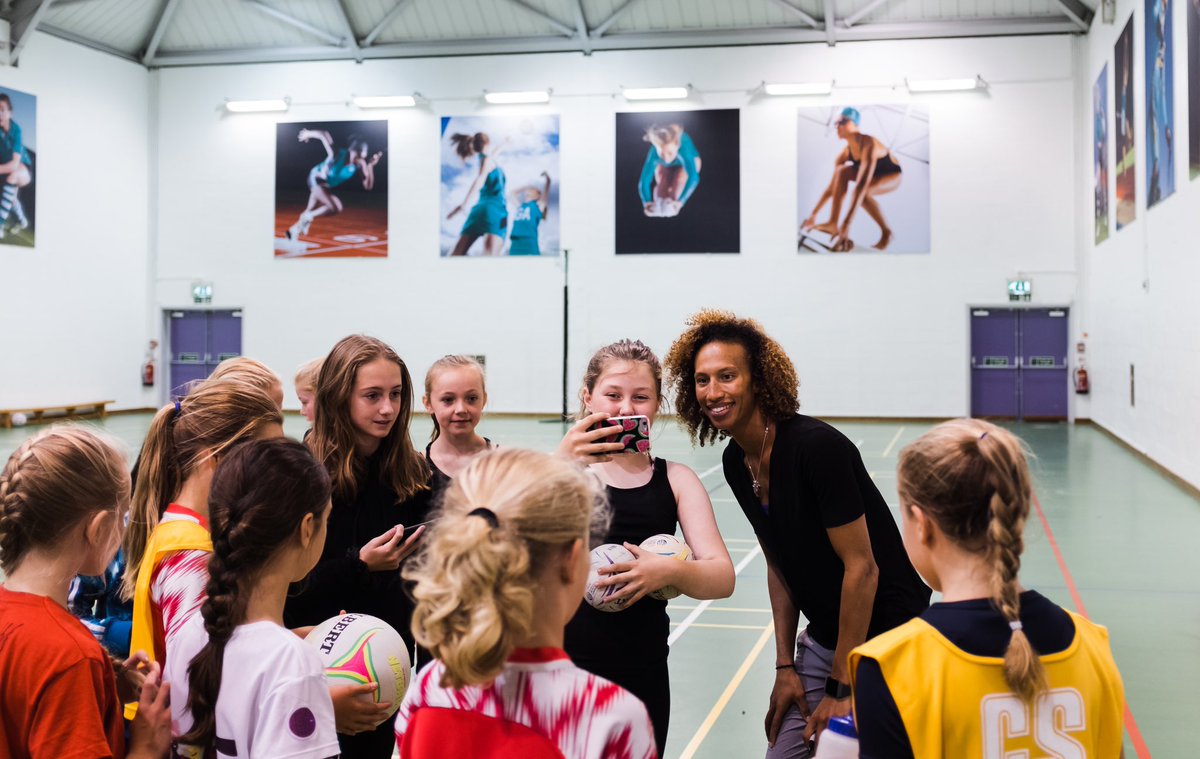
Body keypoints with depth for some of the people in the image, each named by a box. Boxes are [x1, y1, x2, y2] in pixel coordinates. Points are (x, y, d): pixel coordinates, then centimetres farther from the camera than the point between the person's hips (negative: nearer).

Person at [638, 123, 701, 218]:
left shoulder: (684, 148, -48)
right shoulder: (654, 154, -41)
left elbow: (693, 177, -54)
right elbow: (644, 180, -41)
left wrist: (680, 201, -64)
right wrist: (647, 203, -58)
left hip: (685, 164, -2)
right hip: (665, 167, 2)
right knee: (661, 180, -24)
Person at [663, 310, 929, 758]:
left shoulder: (816, 446, -23)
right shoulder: (736, 462, 0)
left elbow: (861, 568, -22)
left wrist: (841, 689, -18)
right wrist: (785, 667, 4)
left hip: (887, 633, -7)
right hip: (824, 635, 7)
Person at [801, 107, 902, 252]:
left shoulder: (868, 145, -37)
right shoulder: (845, 152, -14)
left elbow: (861, 185, -47)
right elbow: (831, 187, -6)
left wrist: (846, 223, -55)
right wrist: (813, 215, -8)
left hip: (891, 174, -7)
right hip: (873, 173, 7)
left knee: (863, 192, -36)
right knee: (842, 171, -20)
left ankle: (886, 232, -17)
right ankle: (833, 223, -24)